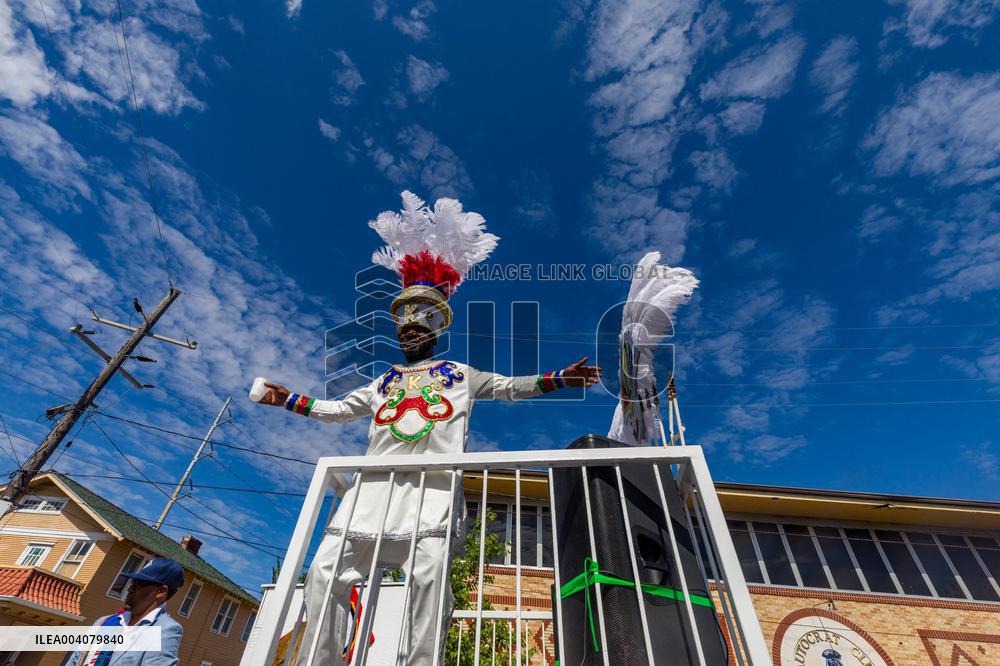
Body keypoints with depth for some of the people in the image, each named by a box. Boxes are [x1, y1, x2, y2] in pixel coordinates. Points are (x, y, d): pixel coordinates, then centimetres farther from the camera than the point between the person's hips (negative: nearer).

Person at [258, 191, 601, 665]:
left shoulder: (460, 374, 21)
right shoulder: (383, 382, 29)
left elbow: (511, 387, 19)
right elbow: (340, 409, 35)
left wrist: (561, 377, 8)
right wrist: (289, 400, 32)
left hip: (434, 482, -3)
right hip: (375, 481, 4)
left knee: (428, 575, -19)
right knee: (326, 571, -6)